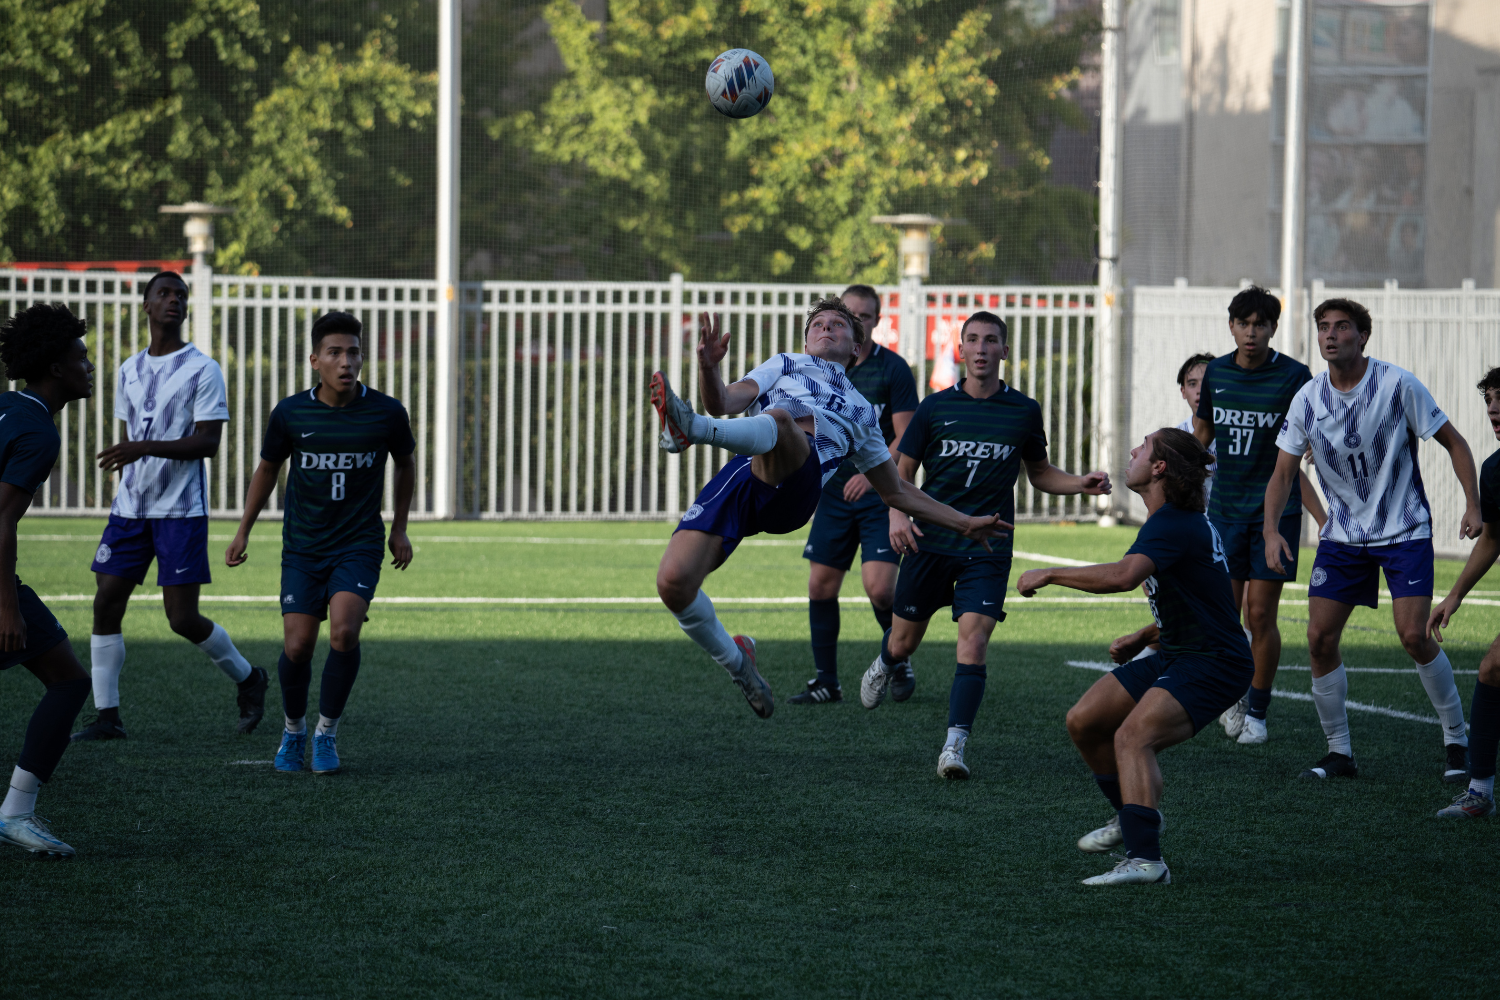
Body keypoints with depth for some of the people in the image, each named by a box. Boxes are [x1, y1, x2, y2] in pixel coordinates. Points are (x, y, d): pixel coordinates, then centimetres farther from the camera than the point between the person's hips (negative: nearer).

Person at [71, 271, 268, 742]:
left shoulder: (202, 369, -6)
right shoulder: (131, 370, 13)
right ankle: (106, 715, 2)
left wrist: (145, 448, -25)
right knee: (106, 604, -4)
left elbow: (208, 442, -14)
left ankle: (248, 678, 19)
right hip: (130, 507, 6)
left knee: (182, 617, -6)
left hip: (181, 511, -6)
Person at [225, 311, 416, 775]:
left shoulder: (387, 413, -7)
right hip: (303, 548, 1)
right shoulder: (290, 414, -6)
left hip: (359, 546, -1)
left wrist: (400, 527, 16)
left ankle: (327, 732, -3)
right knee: (297, 647, -6)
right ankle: (293, 729, 23)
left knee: (344, 631, -22)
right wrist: (243, 531, 14)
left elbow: (405, 462, 14)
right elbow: (268, 467, 12)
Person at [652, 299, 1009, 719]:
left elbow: (897, 492, 44)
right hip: (741, 477, 0)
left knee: (779, 420, -35)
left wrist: (965, 523, 40)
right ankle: (736, 661, 7)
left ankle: (690, 429, -61)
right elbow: (723, 403, 16)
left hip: (793, 487, 0)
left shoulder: (862, 413, 38)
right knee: (673, 583, -19)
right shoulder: (785, 366, 34)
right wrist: (708, 366, -6)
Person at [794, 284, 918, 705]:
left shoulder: (893, 369, -6)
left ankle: (900, 662, 11)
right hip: (834, 493, 5)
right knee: (821, 586, 1)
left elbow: (906, 438, -10)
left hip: (881, 494, -4)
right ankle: (826, 682, 11)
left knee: (879, 588, -14)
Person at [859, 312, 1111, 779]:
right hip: (930, 542, 1)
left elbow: (1039, 473, 18)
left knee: (973, 644, -17)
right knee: (904, 642, 12)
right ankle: (885, 665, 49)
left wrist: (1080, 483, 0)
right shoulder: (935, 407, 2)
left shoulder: (1024, 411, 4)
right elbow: (903, 471, 9)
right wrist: (897, 514, -9)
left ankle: (954, 747, -19)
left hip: (987, 550, -1)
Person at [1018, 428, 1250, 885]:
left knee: (1132, 736, -30)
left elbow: (1123, 576, -38)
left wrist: (1048, 574, -27)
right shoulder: (1181, 521, 13)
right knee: (1083, 721, 8)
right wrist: (1145, 636, 17)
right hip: (1175, 656, 10)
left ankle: (1145, 860, -37)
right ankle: (1133, 816, 29)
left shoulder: (1173, 523, -20)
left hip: (1214, 664, -10)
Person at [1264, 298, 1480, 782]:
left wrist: (1473, 505, -15)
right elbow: (1283, 472, 3)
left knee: (1414, 636, -14)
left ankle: (1457, 741, 4)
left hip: (1405, 532, -4)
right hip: (1342, 536, 4)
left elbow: (1454, 442, -5)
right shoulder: (1307, 400, -4)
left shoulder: (1397, 385, -14)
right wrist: (1271, 529, -12)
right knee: (1320, 639, -4)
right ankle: (1339, 752, 10)